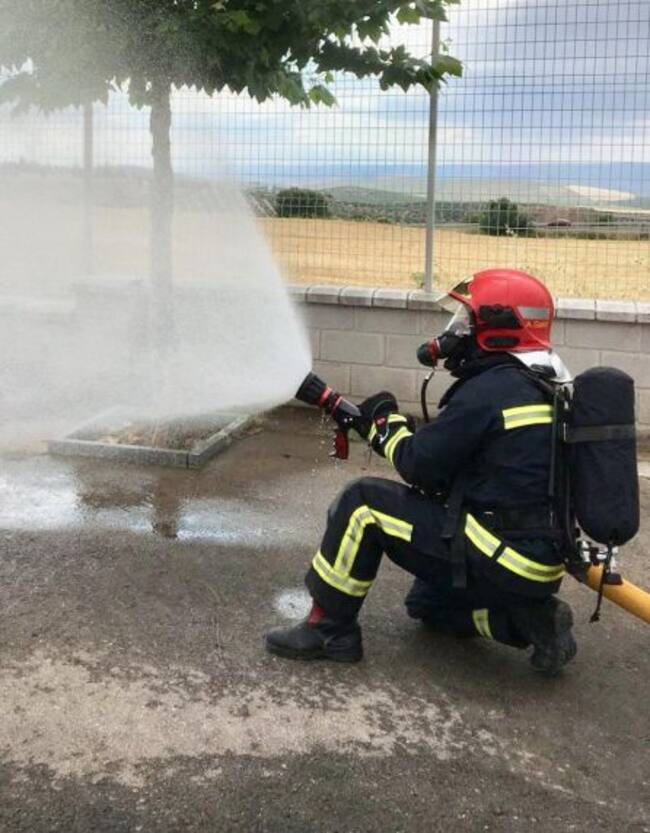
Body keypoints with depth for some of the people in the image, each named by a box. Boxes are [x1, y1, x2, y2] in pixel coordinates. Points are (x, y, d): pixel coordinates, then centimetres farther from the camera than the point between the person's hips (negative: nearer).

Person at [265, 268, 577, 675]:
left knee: (363, 502, -5)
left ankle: (329, 629, 2)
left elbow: (420, 466, -14)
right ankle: (530, 618, 14)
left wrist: (386, 422, 4)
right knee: (427, 604, 31)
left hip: (502, 558, -9)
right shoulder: (550, 388, 11)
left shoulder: (492, 388, -18)